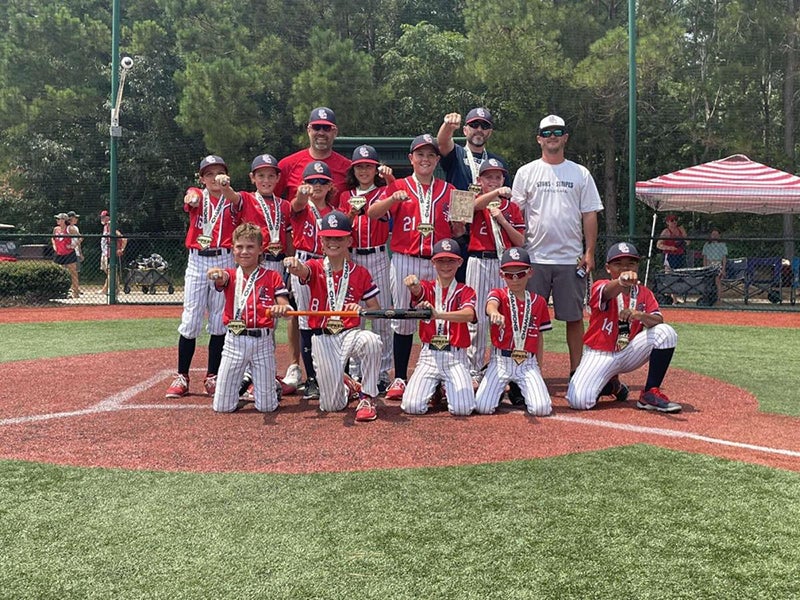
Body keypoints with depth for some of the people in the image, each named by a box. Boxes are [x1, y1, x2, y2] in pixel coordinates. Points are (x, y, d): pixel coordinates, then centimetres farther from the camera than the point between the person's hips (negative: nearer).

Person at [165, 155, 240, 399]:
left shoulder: (231, 199, 6)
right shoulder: (196, 195, 7)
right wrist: (193, 198, -44)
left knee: (219, 321, 3)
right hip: (197, 261, 0)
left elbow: (236, 199, -19)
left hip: (224, 261, 0)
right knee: (190, 320, -2)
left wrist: (225, 188, -42)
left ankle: (212, 377, 13)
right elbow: (190, 199, -19)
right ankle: (181, 377, 7)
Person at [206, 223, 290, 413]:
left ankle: (270, 385, 37)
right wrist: (217, 274, -45)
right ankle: (241, 384, 35)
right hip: (235, 340, 1)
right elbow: (221, 279, -20)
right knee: (222, 406, 4)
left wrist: (281, 309, -28)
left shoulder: (272, 276, 4)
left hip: (263, 340, -1)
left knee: (266, 407, 3)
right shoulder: (230, 276, 5)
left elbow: (287, 308, -3)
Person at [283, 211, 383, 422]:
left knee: (372, 340, -38)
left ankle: (368, 398, -18)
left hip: (350, 333, 0)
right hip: (322, 339, 0)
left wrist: (361, 308, -19)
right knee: (331, 406, -3)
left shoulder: (360, 273, 2)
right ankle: (344, 387, 37)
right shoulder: (315, 268, 0)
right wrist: (294, 265, -51)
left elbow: (376, 309, 3)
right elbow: (303, 270, -26)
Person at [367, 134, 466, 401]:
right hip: (405, 261, -1)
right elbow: (371, 213, -7)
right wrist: (393, 199, -22)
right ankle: (400, 378, 11)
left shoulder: (448, 190, 12)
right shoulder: (398, 186, 7)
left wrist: (458, 218, -10)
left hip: (438, 263, 1)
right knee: (403, 319, 2)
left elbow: (458, 232, 11)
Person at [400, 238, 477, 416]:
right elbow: (417, 289, -20)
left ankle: (448, 388, 17)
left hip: (456, 357, -1)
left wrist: (438, 314, -38)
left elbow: (469, 314, -19)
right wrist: (413, 284, -46)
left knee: (462, 408, -19)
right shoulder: (427, 287, 7)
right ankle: (434, 388, 19)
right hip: (429, 356, 1)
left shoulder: (465, 291, 3)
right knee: (412, 406, -15)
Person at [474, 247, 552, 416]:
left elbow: (539, 337, 13)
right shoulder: (498, 294, -2)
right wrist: (495, 313, -53)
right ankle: (501, 389, 19)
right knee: (483, 407, -14)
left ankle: (521, 389, 18)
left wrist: (537, 367, 9)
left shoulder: (538, 301, 7)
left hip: (528, 363, 2)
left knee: (542, 409, -15)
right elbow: (491, 305, -28)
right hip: (501, 362, -1)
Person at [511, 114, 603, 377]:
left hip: (571, 258, 1)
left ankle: (577, 371, 15)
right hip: (535, 257, 0)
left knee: (574, 316, 4)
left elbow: (589, 215, 6)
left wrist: (589, 252, -2)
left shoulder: (581, 174, 9)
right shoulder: (526, 172, 7)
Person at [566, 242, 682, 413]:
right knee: (578, 401, -25)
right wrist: (621, 282, -61)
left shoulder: (644, 293, 4)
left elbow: (659, 321, -11)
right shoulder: (601, 286, -10)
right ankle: (612, 385, 12)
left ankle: (650, 393, -10)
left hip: (629, 352, 3)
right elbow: (608, 291, -37)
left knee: (666, 332, -21)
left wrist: (641, 315, -34)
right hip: (600, 355, -3)